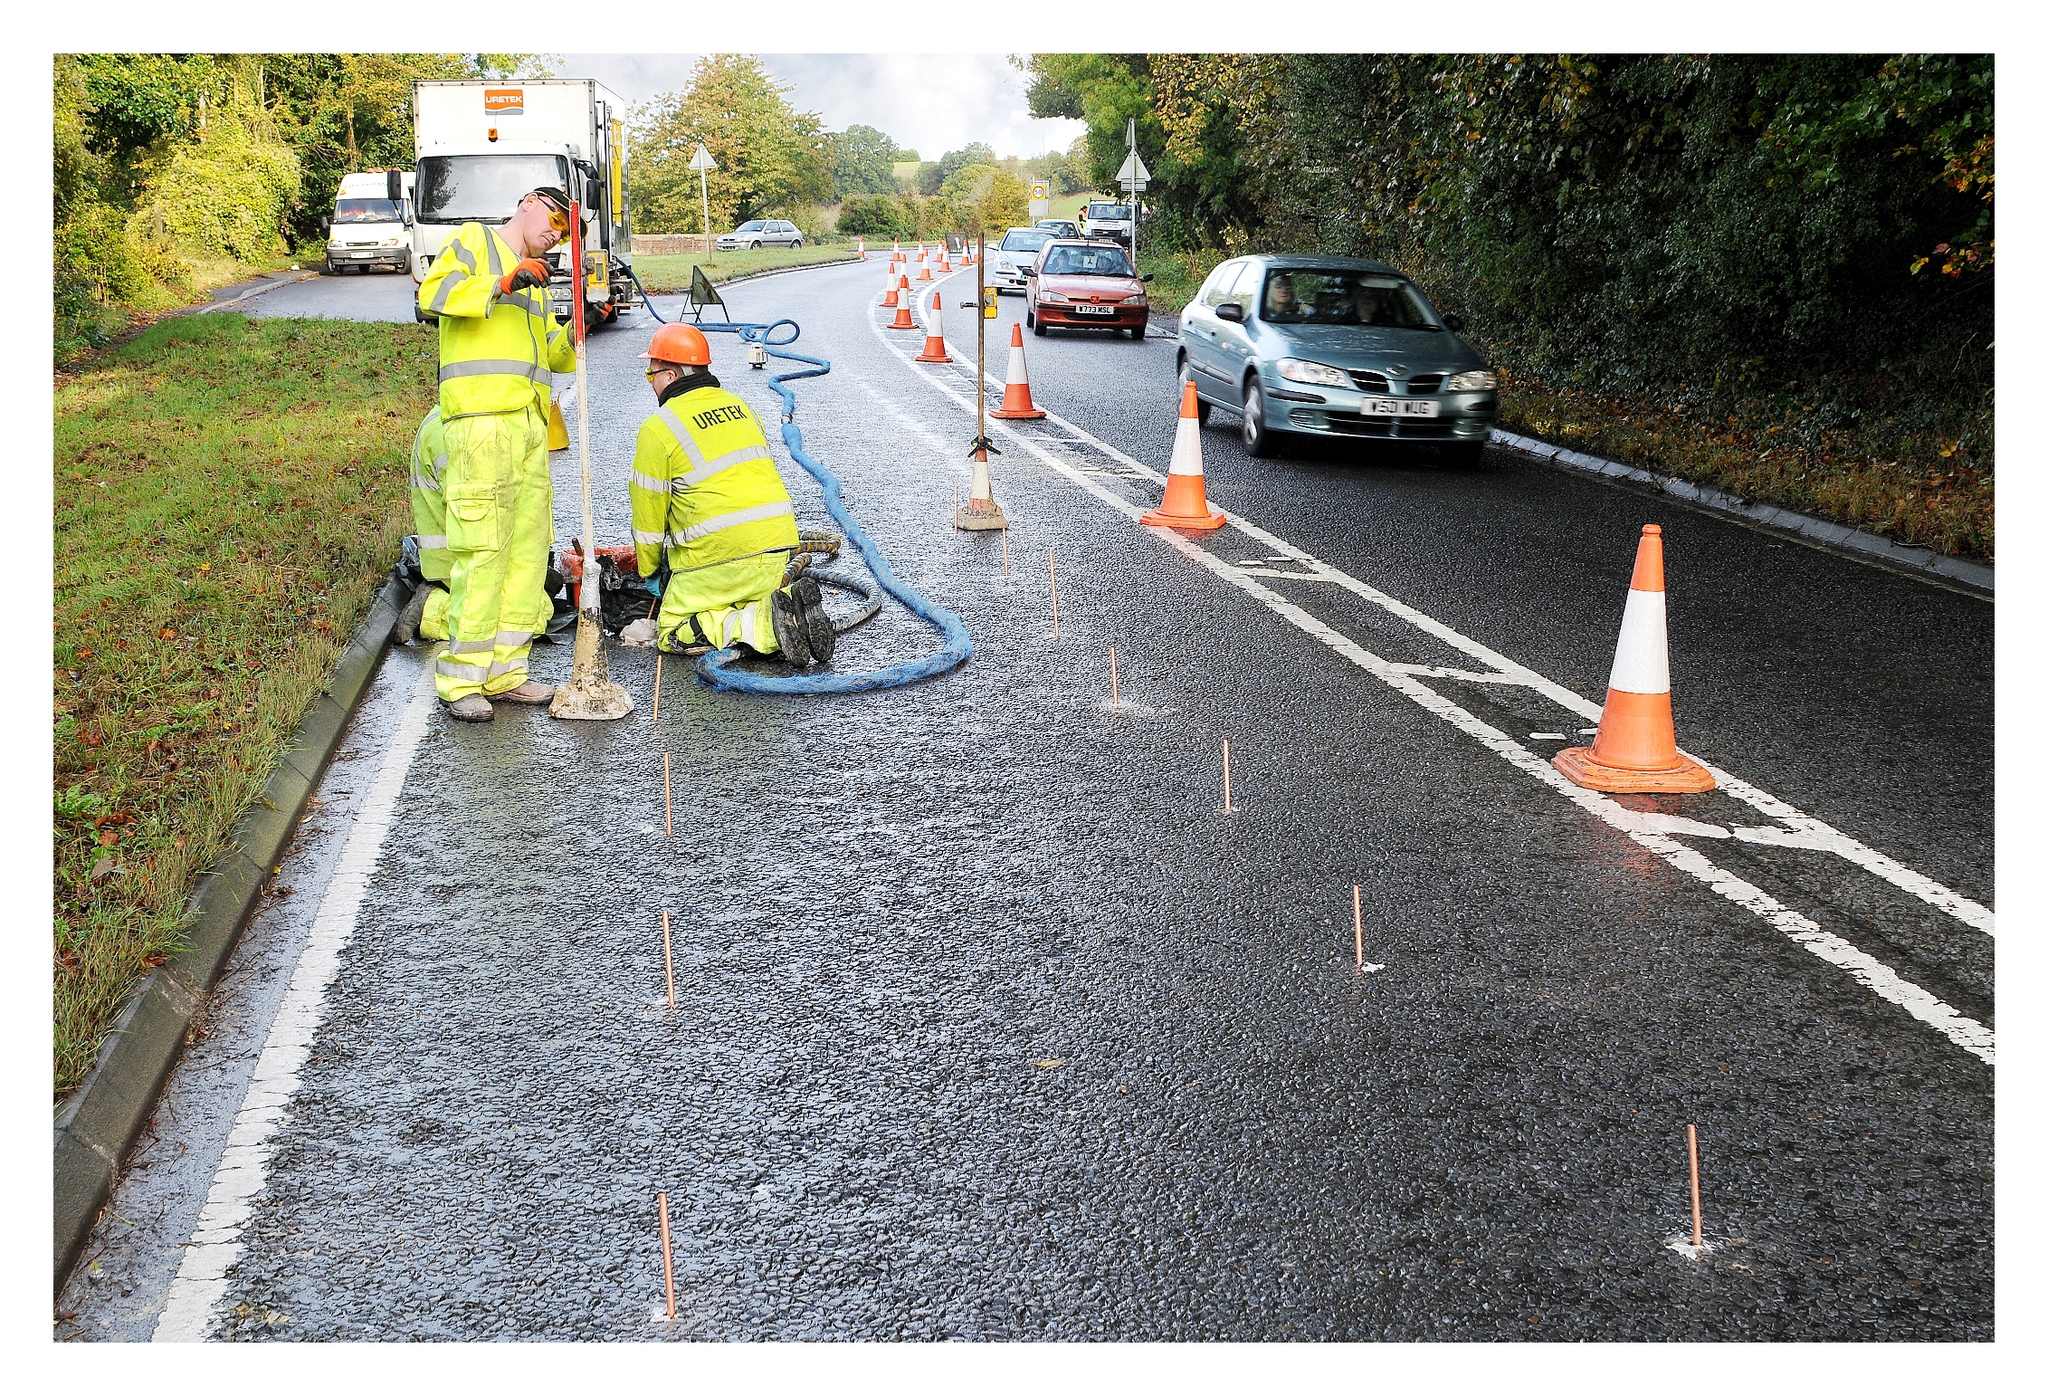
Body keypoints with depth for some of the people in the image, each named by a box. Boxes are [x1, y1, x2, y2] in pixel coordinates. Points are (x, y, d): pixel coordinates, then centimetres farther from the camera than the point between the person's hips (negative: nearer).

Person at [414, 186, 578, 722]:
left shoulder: (534, 282, 30)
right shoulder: (474, 240, 7)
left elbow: (555, 355, 28)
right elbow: (433, 292, -10)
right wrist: (505, 283, -17)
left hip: (528, 423, 8)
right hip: (480, 417, -8)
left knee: (528, 547, 4)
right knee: (482, 549, -13)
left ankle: (504, 670, 10)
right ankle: (461, 680, -10)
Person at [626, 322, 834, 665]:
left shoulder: (658, 428, -4)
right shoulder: (738, 406, 17)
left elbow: (649, 510, 1)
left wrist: (648, 570, 16)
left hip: (718, 553, -7)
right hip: (777, 544, 7)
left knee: (672, 634, 5)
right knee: (751, 601, 28)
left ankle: (766, 625, -17)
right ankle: (792, 603, -5)